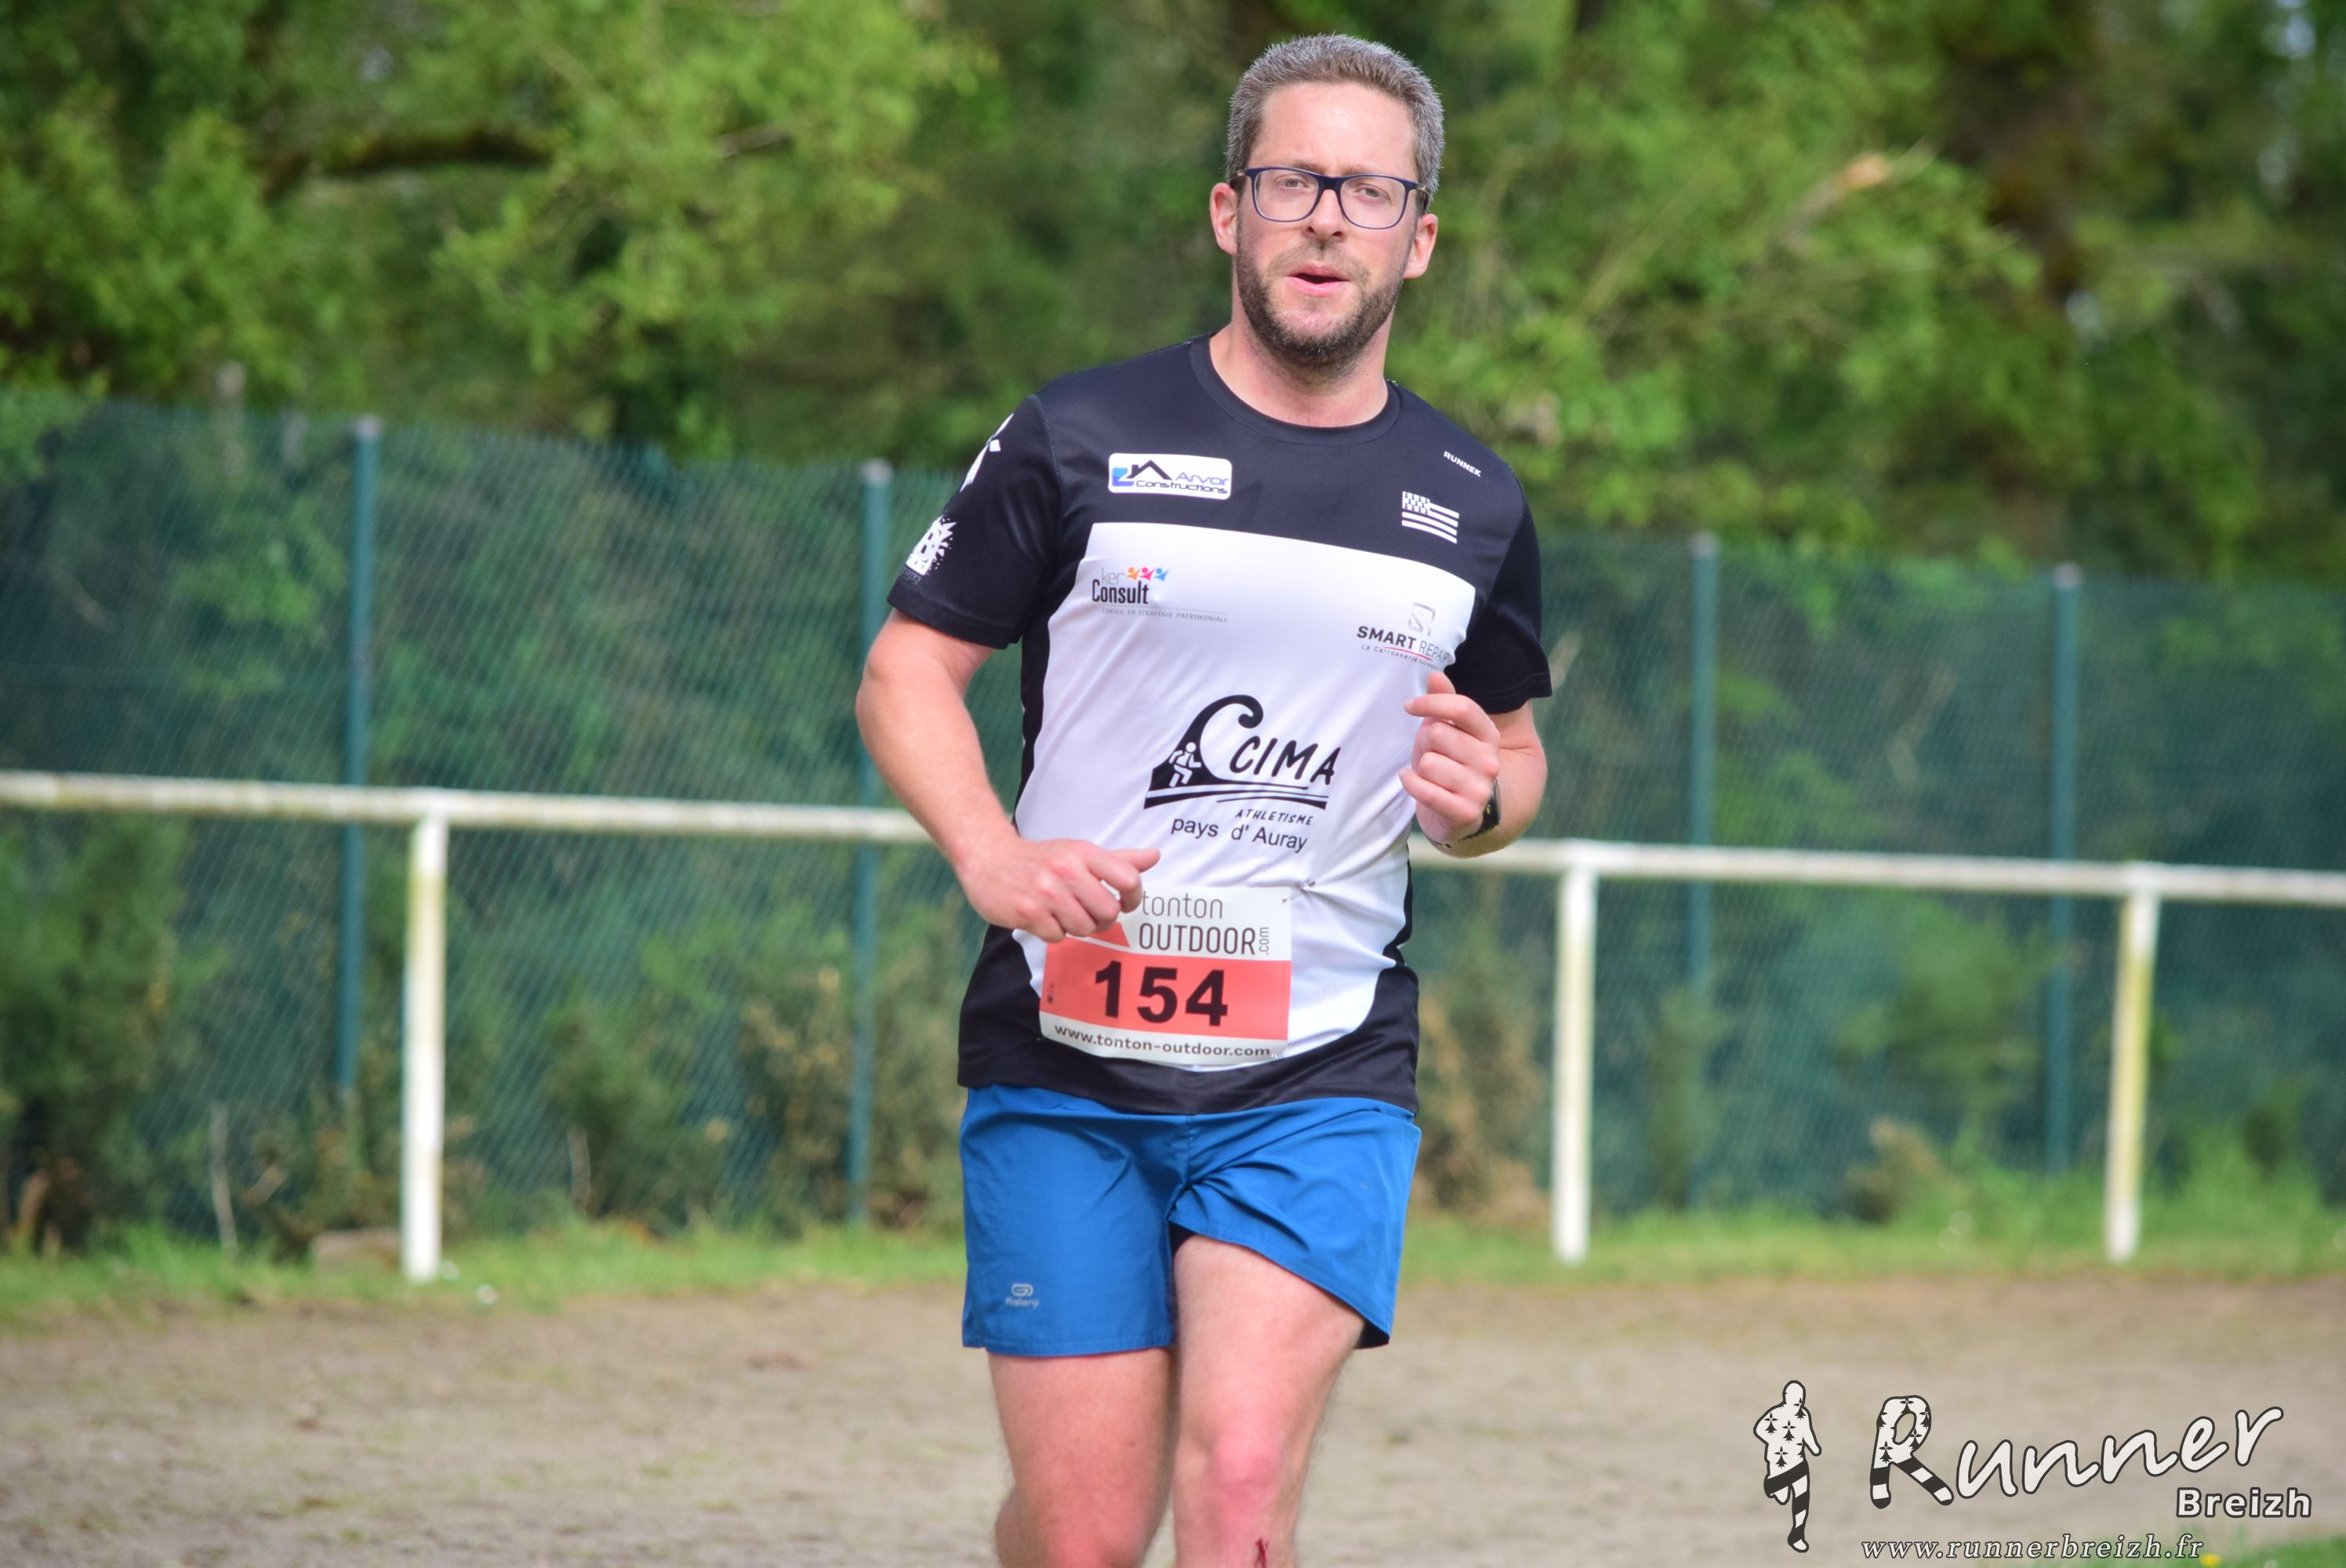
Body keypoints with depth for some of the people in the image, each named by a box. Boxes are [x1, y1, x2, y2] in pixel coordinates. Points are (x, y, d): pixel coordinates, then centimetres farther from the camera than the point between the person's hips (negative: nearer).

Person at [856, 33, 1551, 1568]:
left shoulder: (1475, 505, 10)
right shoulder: (1079, 439, 2)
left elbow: (1514, 752, 22)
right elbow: (907, 669, 5)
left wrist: (1483, 796, -3)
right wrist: (995, 857, -14)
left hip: (1322, 1081, 1)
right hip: (1066, 1065, -1)